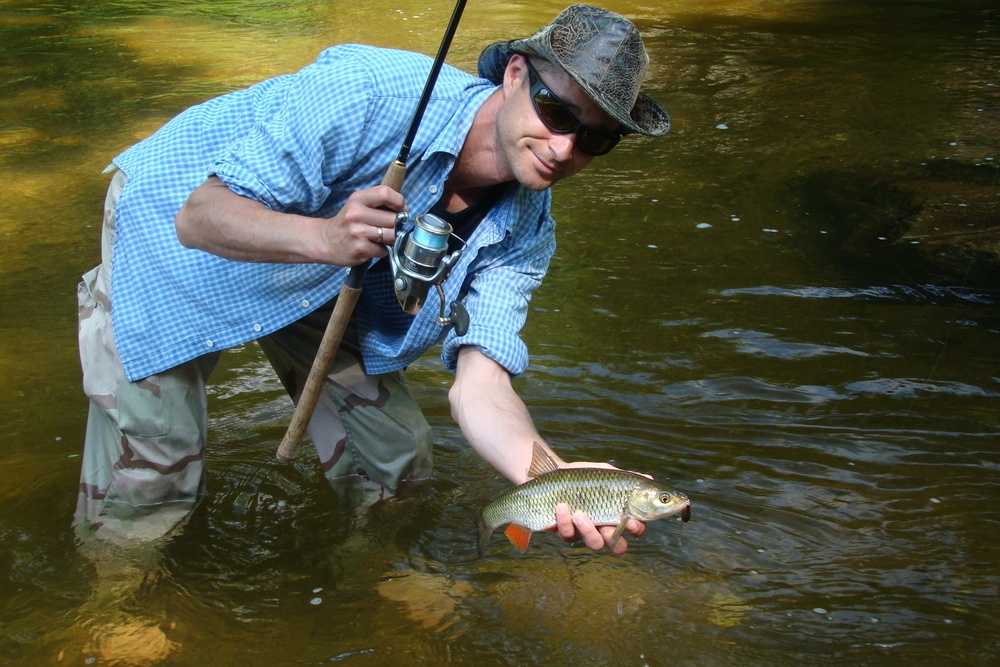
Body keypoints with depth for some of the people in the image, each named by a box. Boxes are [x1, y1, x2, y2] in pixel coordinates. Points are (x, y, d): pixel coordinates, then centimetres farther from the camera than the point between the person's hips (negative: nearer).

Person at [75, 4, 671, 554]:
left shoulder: (526, 232, -17)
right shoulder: (371, 89, -36)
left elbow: (479, 382, -25)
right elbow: (200, 216, -33)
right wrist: (324, 237, -53)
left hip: (319, 282, 5)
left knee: (397, 468, 4)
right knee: (145, 493, -6)